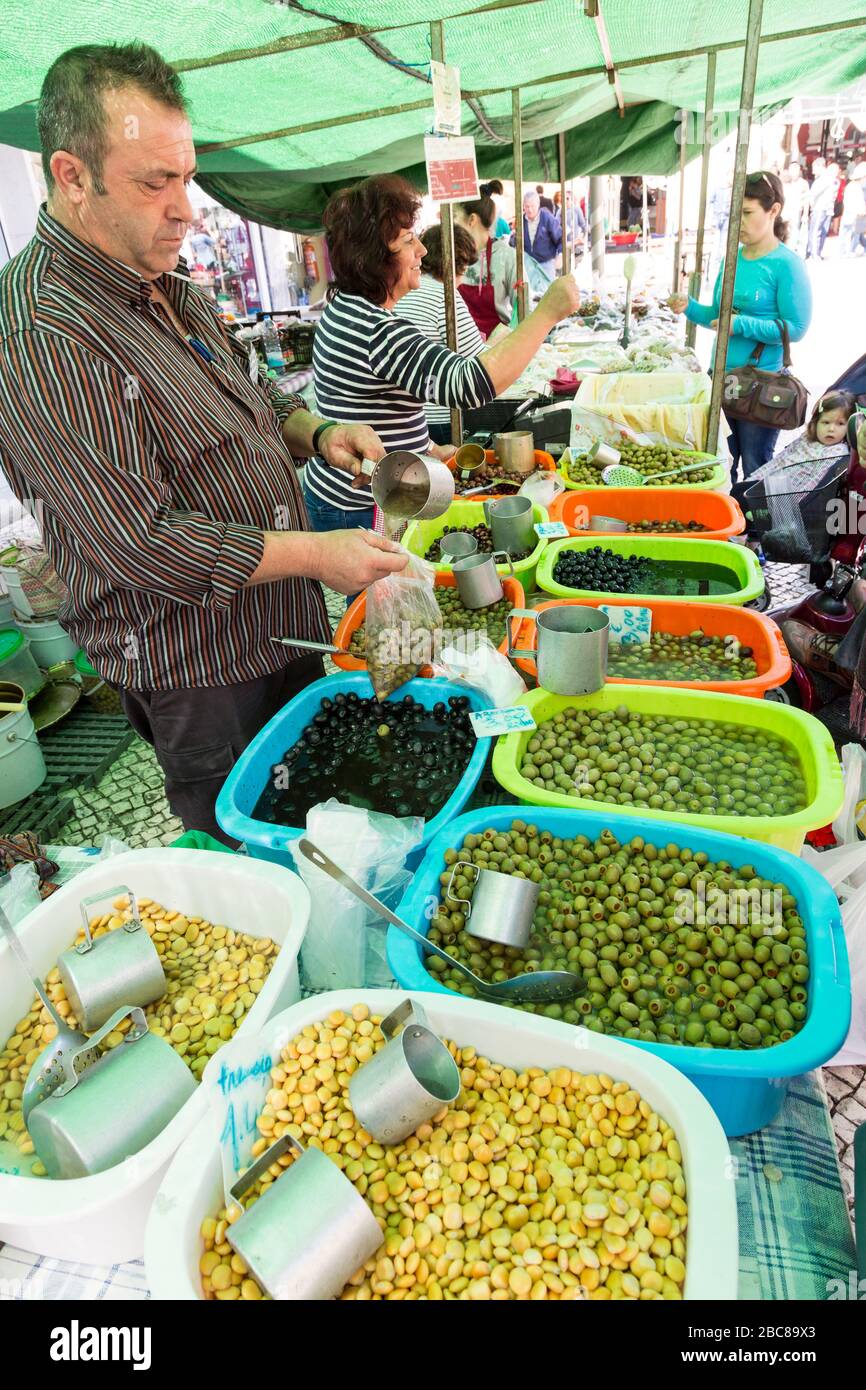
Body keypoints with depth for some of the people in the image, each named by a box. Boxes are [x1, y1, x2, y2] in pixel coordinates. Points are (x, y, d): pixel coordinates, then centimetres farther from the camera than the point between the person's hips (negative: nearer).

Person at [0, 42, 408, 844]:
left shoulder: (168, 285, 8)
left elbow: (248, 396, 21)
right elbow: (142, 544, -26)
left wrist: (315, 432, -1)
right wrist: (315, 554, -23)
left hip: (284, 629, 9)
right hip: (199, 673, -9)